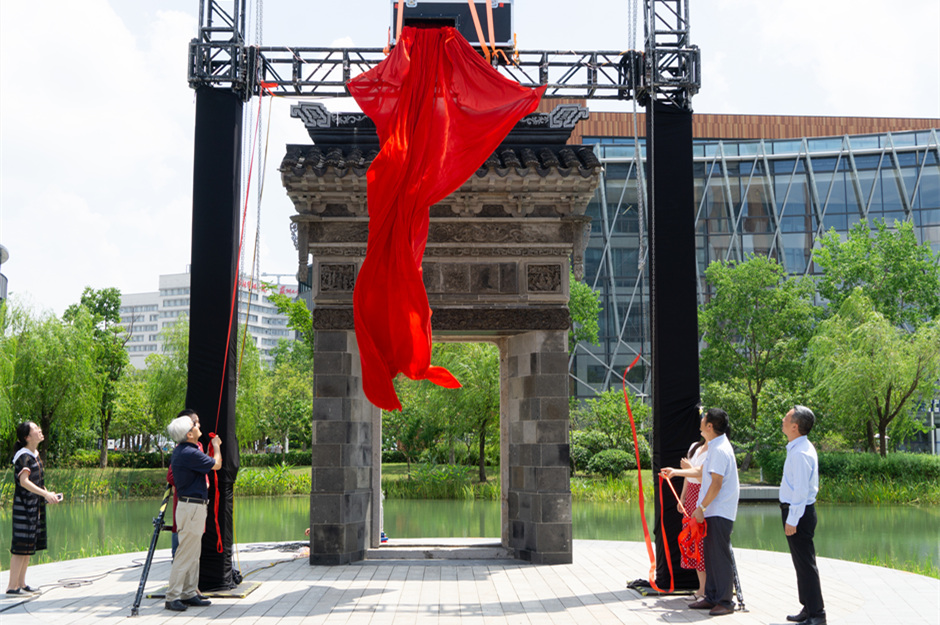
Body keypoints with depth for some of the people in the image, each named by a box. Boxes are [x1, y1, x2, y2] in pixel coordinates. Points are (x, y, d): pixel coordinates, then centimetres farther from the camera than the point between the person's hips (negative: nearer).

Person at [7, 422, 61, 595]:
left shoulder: (35, 454, 12)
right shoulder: (23, 456, -15)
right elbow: (24, 481, -25)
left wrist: (48, 493, 9)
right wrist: (45, 494, -29)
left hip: (35, 506, 9)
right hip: (24, 505, -9)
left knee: (29, 547, 12)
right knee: (21, 546, -7)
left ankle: (21, 584, 19)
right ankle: (12, 586, -3)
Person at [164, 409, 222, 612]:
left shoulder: (180, 450, 10)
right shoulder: (190, 453, -21)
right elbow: (216, 464, -9)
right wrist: (216, 445, 9)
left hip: (192, 507, 10)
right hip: (192, 507, -10)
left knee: (193, 554, 14)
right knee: (185, 554, -8)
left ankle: (189, 593, 19)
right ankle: (172, 597, -5)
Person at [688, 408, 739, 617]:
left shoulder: (720, 450, -17)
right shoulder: (715, 447, 15)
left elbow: (716, 483, -21)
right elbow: (703, 473, 27)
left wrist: (701, 507, -18)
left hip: (719, 513, -10)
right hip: (712, 512, 10)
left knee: (721, 557, -5)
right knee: (710, 555, 14)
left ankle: (725, 602, 1)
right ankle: (711, 597, 21)